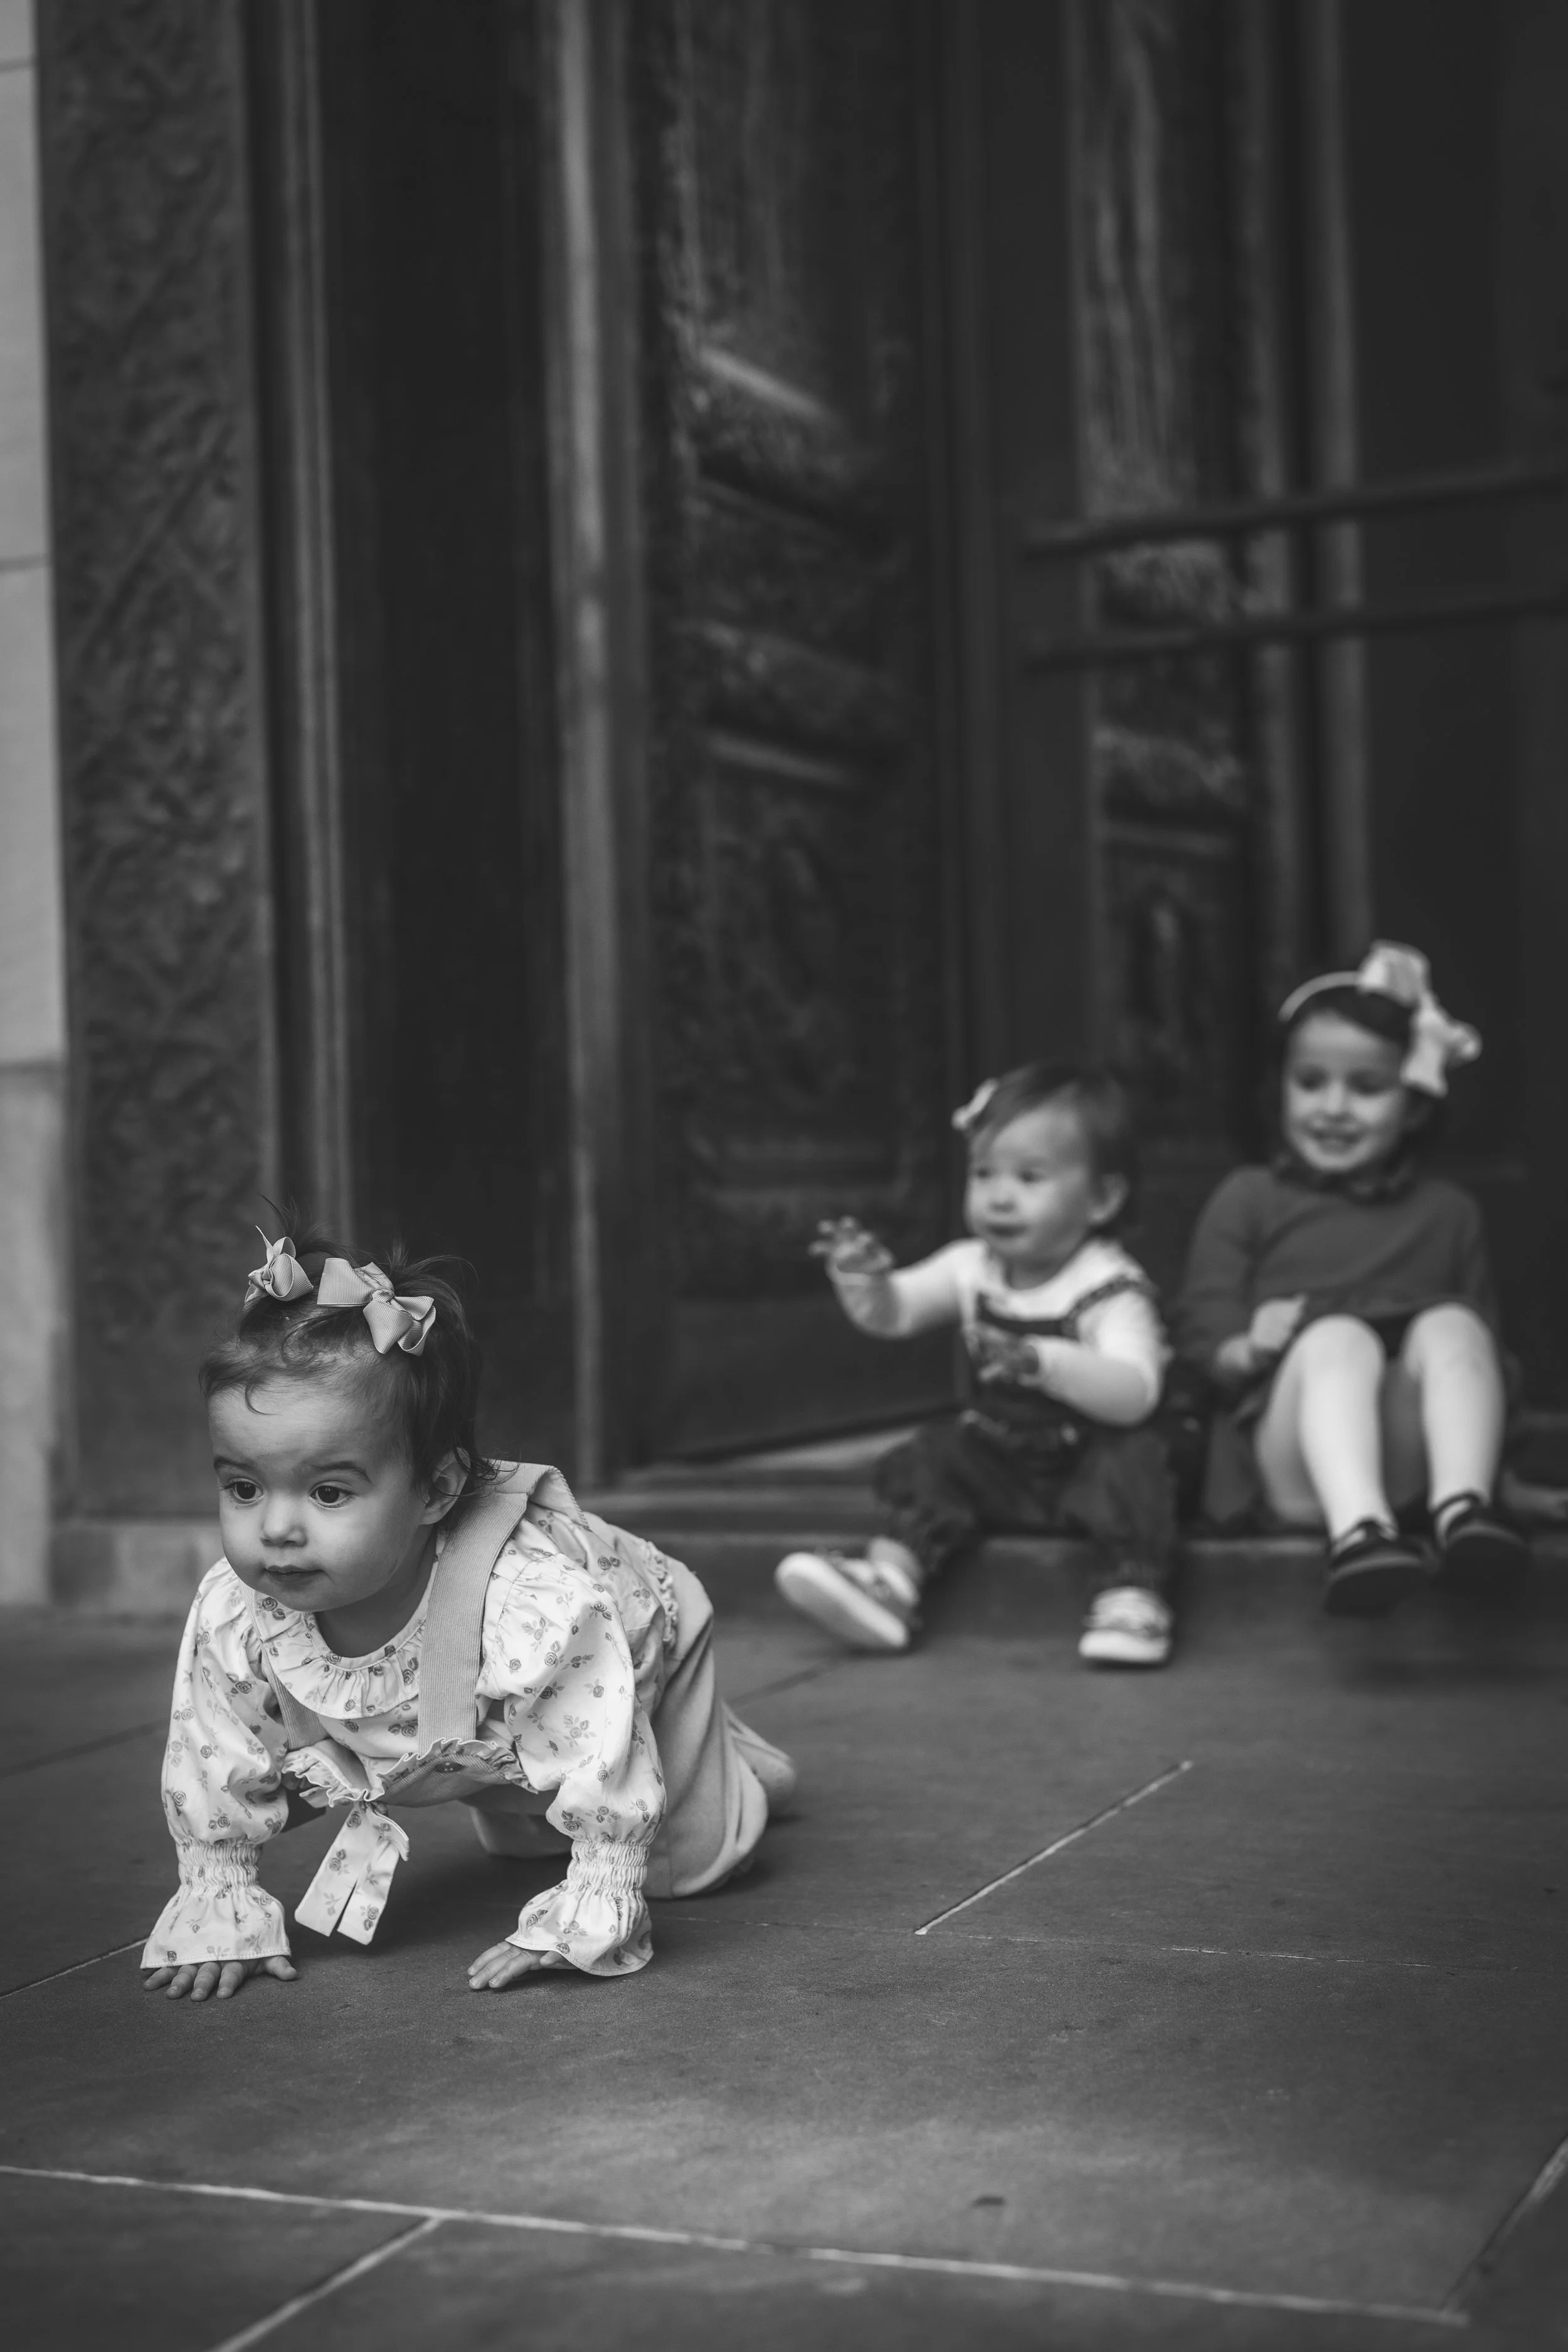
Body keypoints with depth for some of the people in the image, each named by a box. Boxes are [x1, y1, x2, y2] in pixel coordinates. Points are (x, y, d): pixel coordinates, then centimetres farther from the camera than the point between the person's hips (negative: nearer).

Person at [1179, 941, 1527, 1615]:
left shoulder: (1447, 1214, 21)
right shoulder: (1248, 1199, 14)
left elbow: (1486, 1343, 21)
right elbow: (1203, 1338, 7)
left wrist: (1491, 1380, -4)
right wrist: (1249, 1351, -16)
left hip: (1403, 1467, 2)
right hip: (1294, 1463, -2)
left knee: (1452, 1325, -24)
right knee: (1339, 1336, -31)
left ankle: (1462, 1509, -43)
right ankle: (1357, 1533, -54)